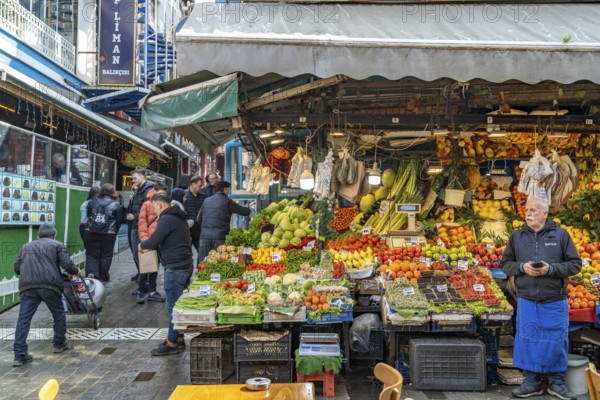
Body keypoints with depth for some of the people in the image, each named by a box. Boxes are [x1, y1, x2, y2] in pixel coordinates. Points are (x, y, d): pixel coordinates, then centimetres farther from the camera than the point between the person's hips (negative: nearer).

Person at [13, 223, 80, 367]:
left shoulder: (26, 246, 26)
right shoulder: (58, 245, 13)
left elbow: (17, 267, 22)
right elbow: (67, 265, 0)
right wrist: (76, 271, 18)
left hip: (27, 286, 3)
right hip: (49, 285, -3)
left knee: (23, 319, 2)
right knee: (59, 314, 17)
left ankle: (20, 355, -4)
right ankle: (59, 343, 28)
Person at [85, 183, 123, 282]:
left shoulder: (92, 202, 5)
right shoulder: (116, 205, -1)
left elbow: (88, 216, 13)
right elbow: (119, 221, 3)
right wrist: (114, 232, 17)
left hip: (91, 233, 2)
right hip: (109, 234, -1)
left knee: (91, 254, 11)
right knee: (105, 256, 9)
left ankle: (90, 273, -7)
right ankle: (103, 277, 15)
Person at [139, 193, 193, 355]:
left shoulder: (166, 219, -15)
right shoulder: (179, 217, 17)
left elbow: (153, 241, -18)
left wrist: (142, 245, 2)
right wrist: (149, 246, 15)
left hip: (175, 268, -10)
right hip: (186, 265, 10)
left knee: (172, 306, -2)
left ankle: (172, 343, 6)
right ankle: (179, 338, 25)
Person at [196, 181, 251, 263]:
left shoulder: (206, 201, 13)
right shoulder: (227, 201, -1)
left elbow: (198, 220, 17)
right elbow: (245, 212, -1)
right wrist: (248, 209, 22)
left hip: (204, 236, 4)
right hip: (219, 237, -4)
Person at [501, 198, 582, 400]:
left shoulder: (561, 234, 0)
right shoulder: (517, 236, 5)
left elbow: (575, 264, -1)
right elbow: (506, 264, 7)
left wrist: (551, 269, -16)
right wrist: (522, 267, -13)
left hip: (555, 301, -1)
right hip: (527, 300, 1)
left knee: (556, 341, 7)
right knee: (528, 341, 6)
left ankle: (557, 382, 24)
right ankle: (531, 382, 19)